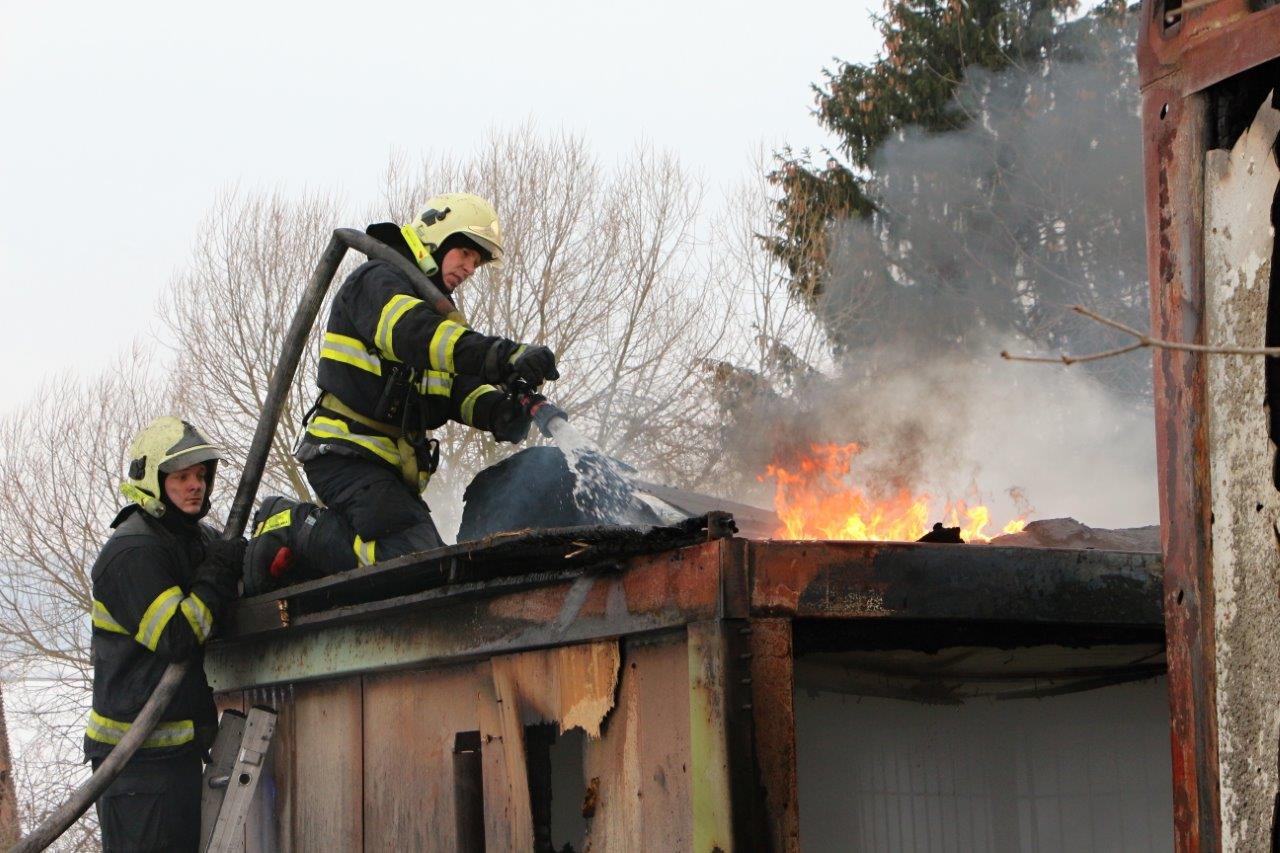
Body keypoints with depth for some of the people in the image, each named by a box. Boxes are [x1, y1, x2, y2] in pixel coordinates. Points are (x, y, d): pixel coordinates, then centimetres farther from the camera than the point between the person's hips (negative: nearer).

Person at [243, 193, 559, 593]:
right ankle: (293, 525, -9)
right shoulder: (377, 282, -5)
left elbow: (459, 387, 9)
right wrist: (501, 355, -40)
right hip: (348, 453, -9)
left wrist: (499, 409, -15)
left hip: (389, 466, 10)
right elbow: (413, 334, -27)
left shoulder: (439, 313, 24)